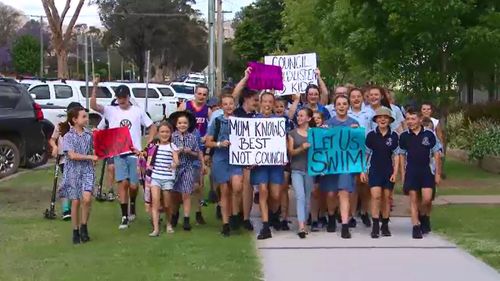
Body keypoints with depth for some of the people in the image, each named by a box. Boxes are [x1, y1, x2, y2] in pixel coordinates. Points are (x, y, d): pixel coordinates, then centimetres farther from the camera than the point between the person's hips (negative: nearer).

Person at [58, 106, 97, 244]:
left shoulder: (89, 135, 6)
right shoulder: (68, 136, -6)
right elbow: (72, 155, -16)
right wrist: (90, 157, -16)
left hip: (87, 171, 2)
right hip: (73, 171, -2)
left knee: (86, 198, -16)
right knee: (75, 201, 2)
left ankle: (84, 227, 4)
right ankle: (76, 232, 16)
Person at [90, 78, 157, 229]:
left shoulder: (138, 111, 4)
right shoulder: (111, 111, 4)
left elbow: (153, 128, 8)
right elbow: (93, 106, -11)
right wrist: (95, 87, -21)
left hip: (135, 153, 0)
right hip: (118, 154, 0)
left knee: (133, 185, -1)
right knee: (123, 183, -8)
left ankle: (132, 204, 32)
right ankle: (124, 217, -2)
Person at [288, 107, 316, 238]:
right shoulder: (293, 133, 7)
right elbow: (291, 152, -1)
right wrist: (302, 147, -17)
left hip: (310, 169, 1)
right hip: (296, 169, -1)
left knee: (307, 199, 5)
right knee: (300, 196, -15)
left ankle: (304, 224, 16)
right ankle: (301, 226, -22)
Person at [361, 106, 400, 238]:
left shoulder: (394, 136, 1)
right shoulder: (371, 135, 0)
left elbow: (396, 155, 4)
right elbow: (365, 154, 5)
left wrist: (395, 172, -2)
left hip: (389, 171, 1)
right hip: (374, 170, -1)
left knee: (386, 198, 8)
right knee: (376, 196, -12)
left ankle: (385, 226, 18)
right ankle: (375, 226, -10)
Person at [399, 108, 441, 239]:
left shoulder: (429, 134, -2)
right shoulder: (404, 136, 3)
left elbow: (436, 155, 3)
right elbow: (402, 156, 10)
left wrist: (438, 173, 1)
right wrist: (403, 174, 6)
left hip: (427, 170, -1)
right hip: (411, 171, 1)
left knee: (427, 198, -11)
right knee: (414, 199, 0)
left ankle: (424, 217, 19)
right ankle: (416, 226, 7)